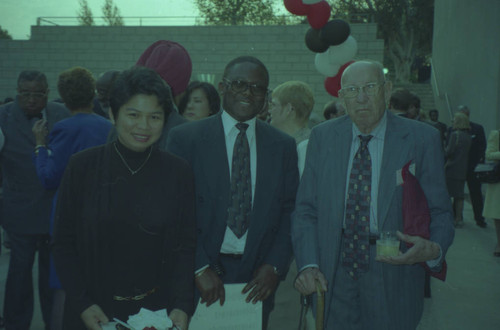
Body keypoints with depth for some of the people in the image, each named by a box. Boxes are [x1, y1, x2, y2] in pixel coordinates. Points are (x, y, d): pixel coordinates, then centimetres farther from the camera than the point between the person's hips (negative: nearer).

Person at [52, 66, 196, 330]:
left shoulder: (178, 172, -5)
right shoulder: (83, 166, -6)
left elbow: (185, 248, -2)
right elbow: (63, 243, -2)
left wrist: (182, 308, -12)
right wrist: (83, 304, -10)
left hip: (158, 309, 1)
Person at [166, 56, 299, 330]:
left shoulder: (283, 146, 7)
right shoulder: (185, 138, -2)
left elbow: (290, 212, 6)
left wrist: (274, 266, -6)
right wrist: (200, 268, -12)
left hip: (257, 279, 2)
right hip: (197, 277, -2)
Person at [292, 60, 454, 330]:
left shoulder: (422, 139, -5)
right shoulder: (322, 137, 2)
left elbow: (439, 212, -2)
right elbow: (305, 209, 2)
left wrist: (433, 249, -24)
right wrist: (308, 264, -11)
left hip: (393, 277, -1)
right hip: (333, 276, 2)